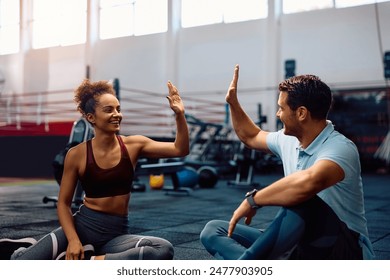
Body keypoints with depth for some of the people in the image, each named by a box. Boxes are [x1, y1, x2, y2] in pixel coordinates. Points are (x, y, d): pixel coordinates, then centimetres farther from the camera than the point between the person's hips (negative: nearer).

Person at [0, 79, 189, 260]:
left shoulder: (133, 145, -1)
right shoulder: (77, 154, -5)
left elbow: (180, 149, -6)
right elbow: (63, 203, 0)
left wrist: (179, 114, -20)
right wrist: (73, 240, -14)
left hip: (116, 233, 2)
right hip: (83, 226, -2)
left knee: (164, 250, -31)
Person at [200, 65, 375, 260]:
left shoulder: (340, 148, -21)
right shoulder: (289, 140, 4)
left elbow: (308, 182, -44)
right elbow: (251, 137, 27)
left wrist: (253, 200, -32)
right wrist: (233, 102, 22)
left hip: (344, 252, -7)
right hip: (301, 246, 8)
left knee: (301, 201, -39)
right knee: (213, 230, -5)